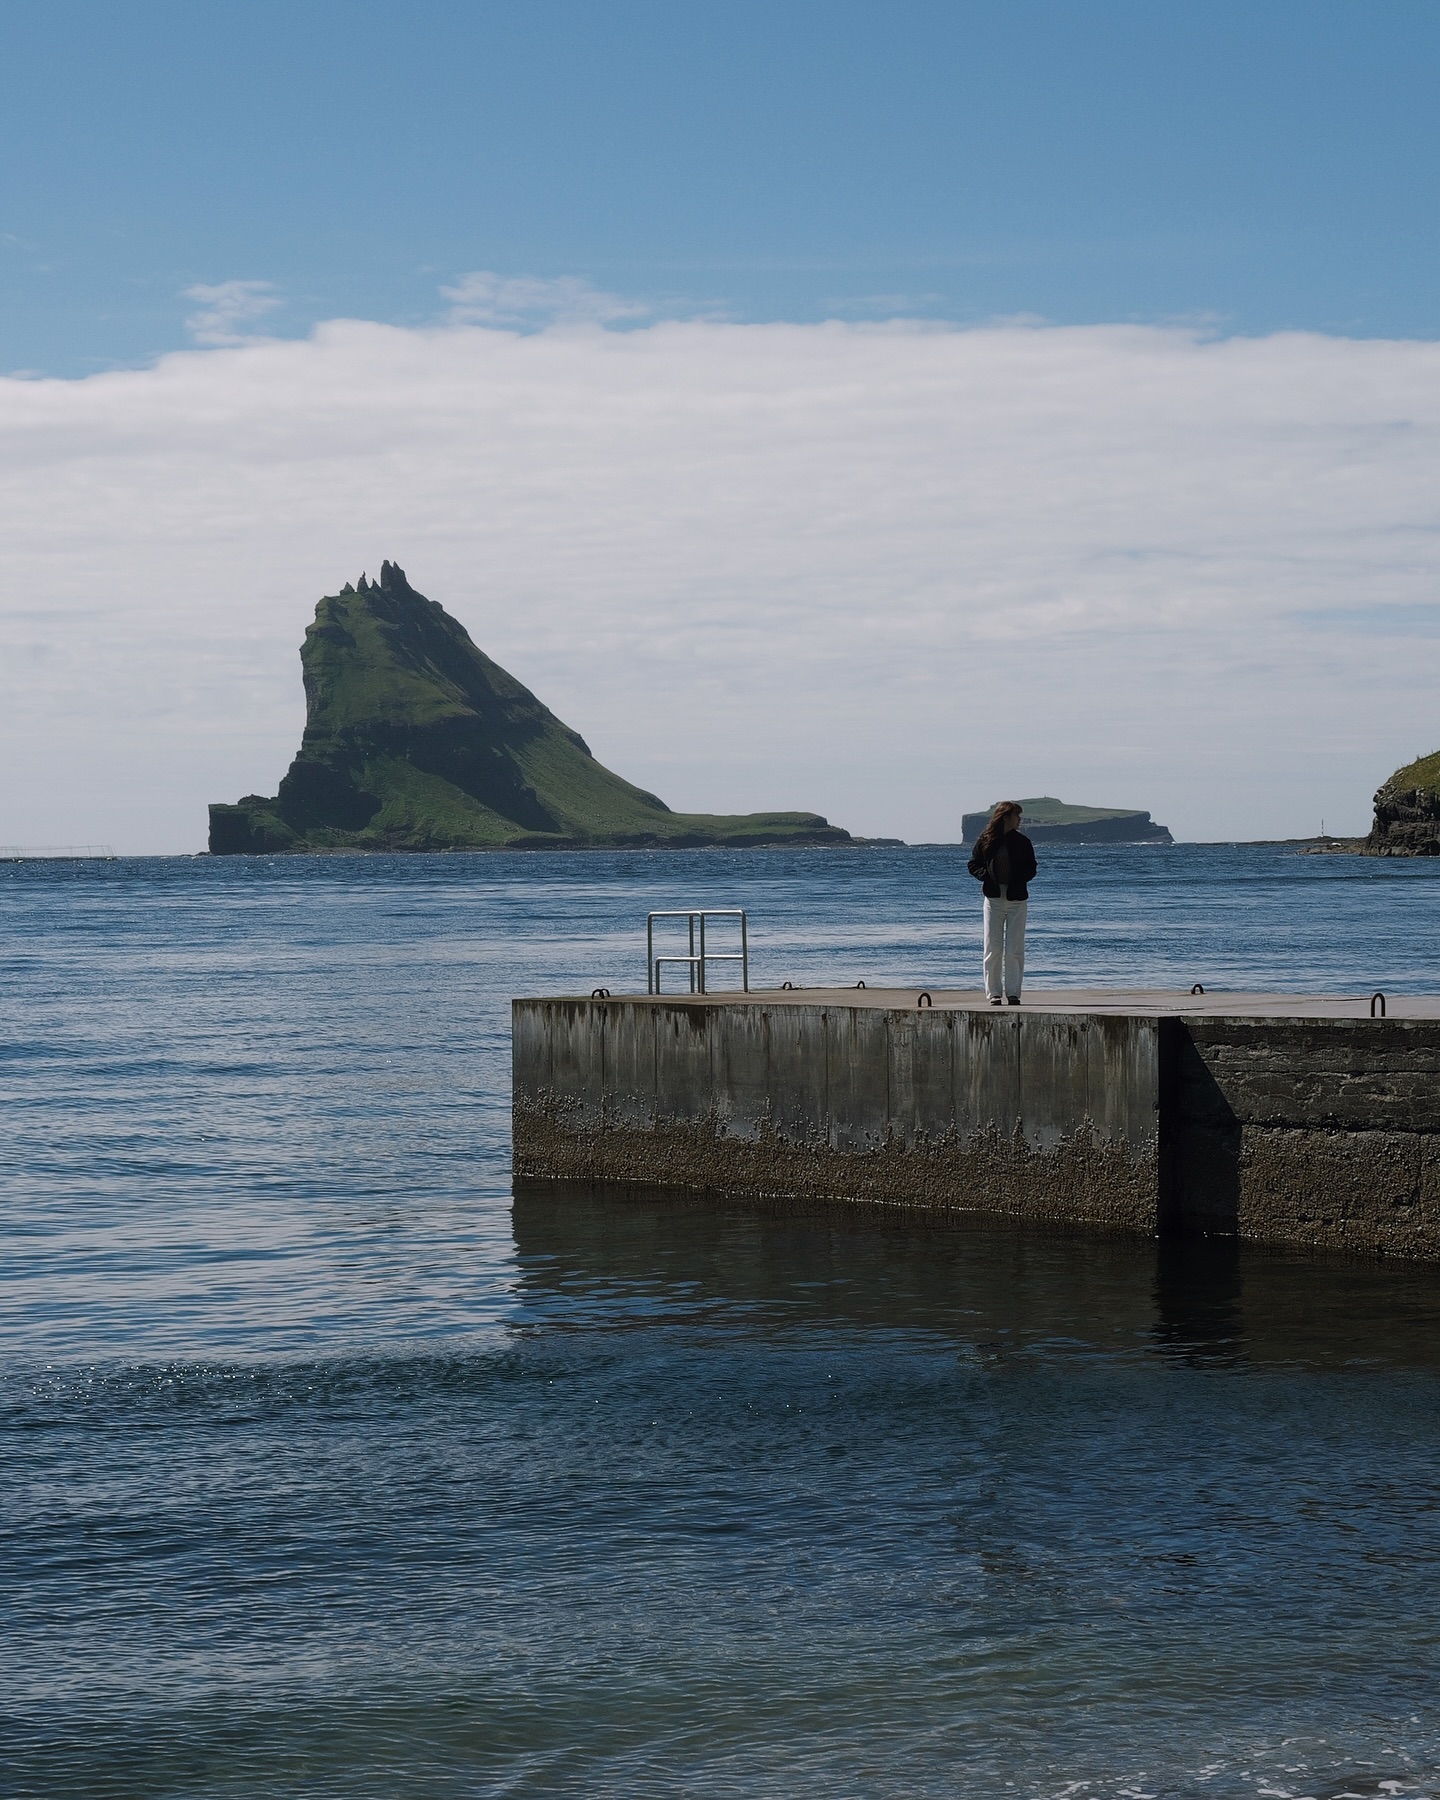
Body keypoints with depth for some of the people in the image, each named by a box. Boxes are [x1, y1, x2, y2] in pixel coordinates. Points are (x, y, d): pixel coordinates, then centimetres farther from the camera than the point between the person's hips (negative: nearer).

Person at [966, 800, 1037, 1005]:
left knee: (1015, 950, -2)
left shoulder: (1022, 842, 5)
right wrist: (986, 875, -12)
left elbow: (1031, 869, 7)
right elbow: (974, 865, 7)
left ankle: (1013, 992, 3)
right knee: (993, 949, 0)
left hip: (1017, 899, 1)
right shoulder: (985, 841, 2)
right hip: (994, 897, 0)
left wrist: (1019, 880, -12)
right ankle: (993, 993, 5)